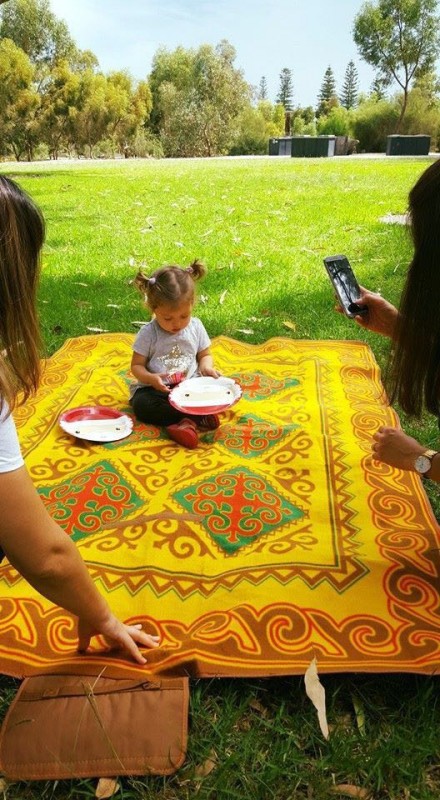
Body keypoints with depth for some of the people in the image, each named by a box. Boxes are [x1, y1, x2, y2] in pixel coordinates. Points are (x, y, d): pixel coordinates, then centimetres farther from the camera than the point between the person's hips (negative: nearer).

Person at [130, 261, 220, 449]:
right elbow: (137, 365, -3)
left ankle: (187, 422, -31)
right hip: (157, 388, -1)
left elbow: (205, 355, 11)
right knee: (141, 404, -32)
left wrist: (206, 367, -13)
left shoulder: (196, 327, -1)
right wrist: (151, 378, -25)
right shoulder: (148, 334, -8)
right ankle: (196, 417, -31)